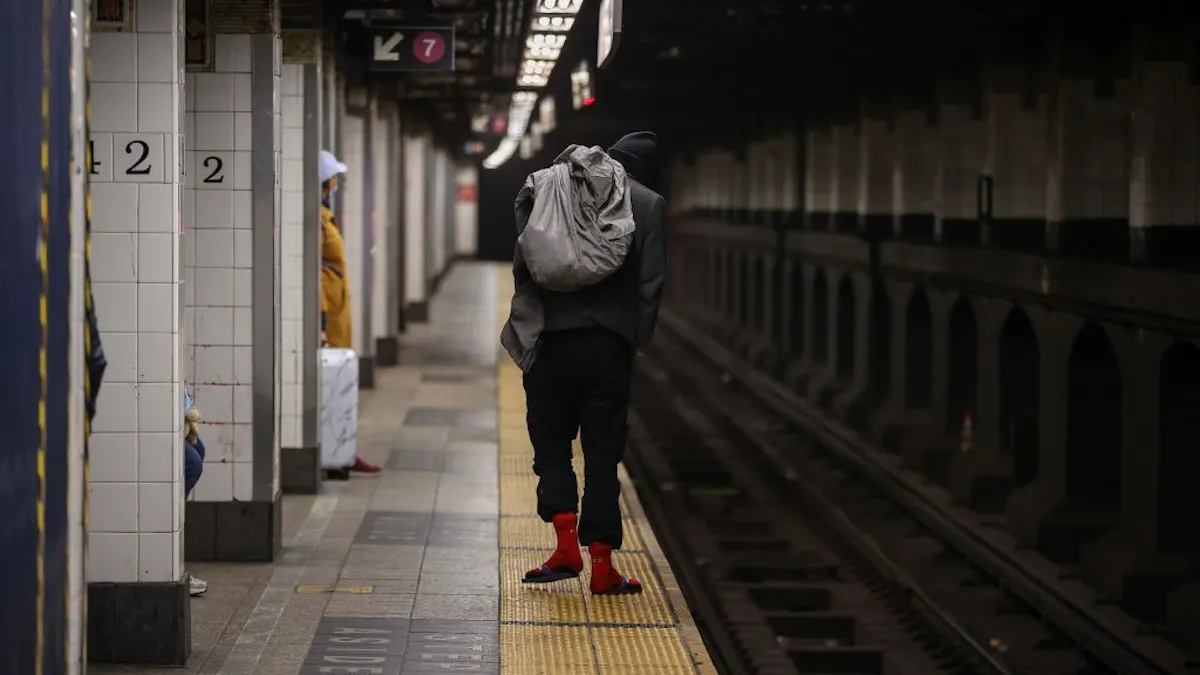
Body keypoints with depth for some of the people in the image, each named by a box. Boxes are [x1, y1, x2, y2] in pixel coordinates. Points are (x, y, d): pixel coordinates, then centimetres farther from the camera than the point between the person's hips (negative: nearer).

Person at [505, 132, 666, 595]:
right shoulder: (648, 204, 1)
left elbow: (523, 266, 3)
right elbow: (651, 283, -3)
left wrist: (528, 326, 10)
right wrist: (636, 341, 6)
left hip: (553, 342, 1)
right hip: (610, 346, -1)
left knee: (551, 443, 14)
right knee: (603, 453, 6)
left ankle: (566, 543, -1)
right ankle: (602, 565, 5)